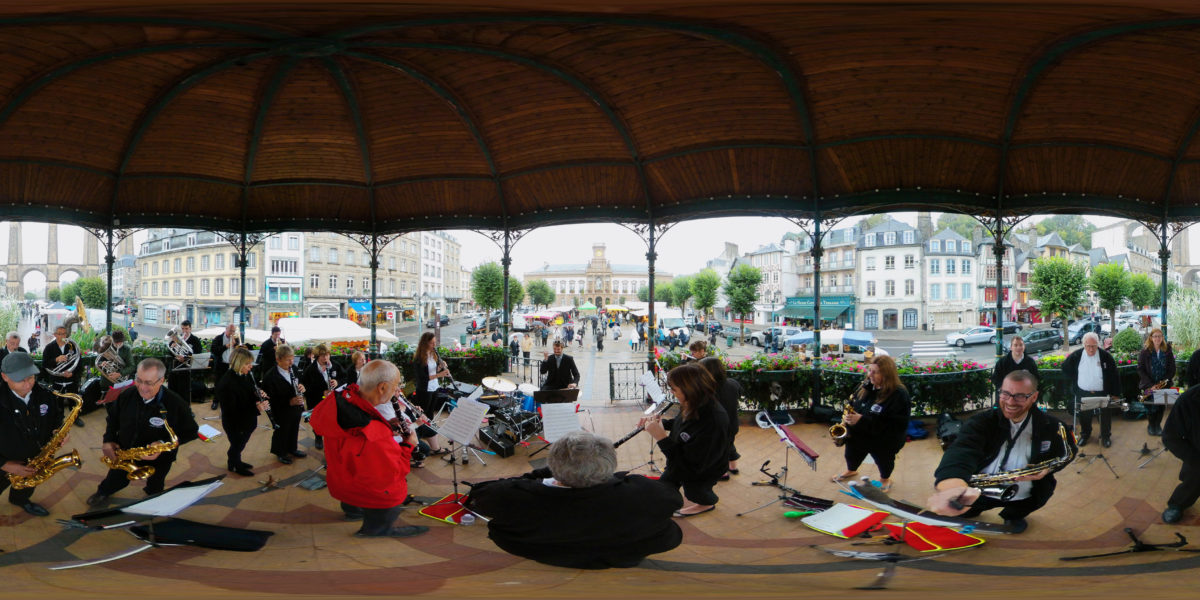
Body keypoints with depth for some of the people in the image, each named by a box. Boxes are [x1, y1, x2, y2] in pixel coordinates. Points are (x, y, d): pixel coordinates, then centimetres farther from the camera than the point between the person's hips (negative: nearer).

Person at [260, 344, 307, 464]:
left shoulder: (293, 371, -2)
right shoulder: (270, 376, -25)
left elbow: (299, 383, 13)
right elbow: (270, 398, -25)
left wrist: (302, 387, -12)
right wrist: (289, 402, -34)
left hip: (296, 409, 6)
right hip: (282, 414, -6)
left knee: (294, 431, 24)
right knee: (282, 432, 15)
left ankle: (292, 449, 48)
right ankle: (280, 453, 39)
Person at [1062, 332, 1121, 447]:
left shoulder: (1106, 356, -11)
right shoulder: (1076, 356, -7)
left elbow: (1114, 376, -4)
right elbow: (1065, 368, 10)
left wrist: (1116, 394, -3)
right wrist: (1074, 381, 2)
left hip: (1102, 393, -1)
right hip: (1083, 393, 1)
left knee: (1106, 414, 8)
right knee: (1083, 415, 11)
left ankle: (1106, 436, 29)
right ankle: (1085, 434, 33)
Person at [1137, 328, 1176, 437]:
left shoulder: (1168, 351, 1)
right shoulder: (1145, 352, -5)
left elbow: (1172, 369, 3)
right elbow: (1140, 369, -6)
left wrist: (1166, 381, -10)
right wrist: (1150, 385, -13)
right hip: (1148, 386, -1)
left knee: (1161, 406, 3)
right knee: (1150, 407, 2)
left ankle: (1158, 425, 24)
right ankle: (1151, 425, 25)